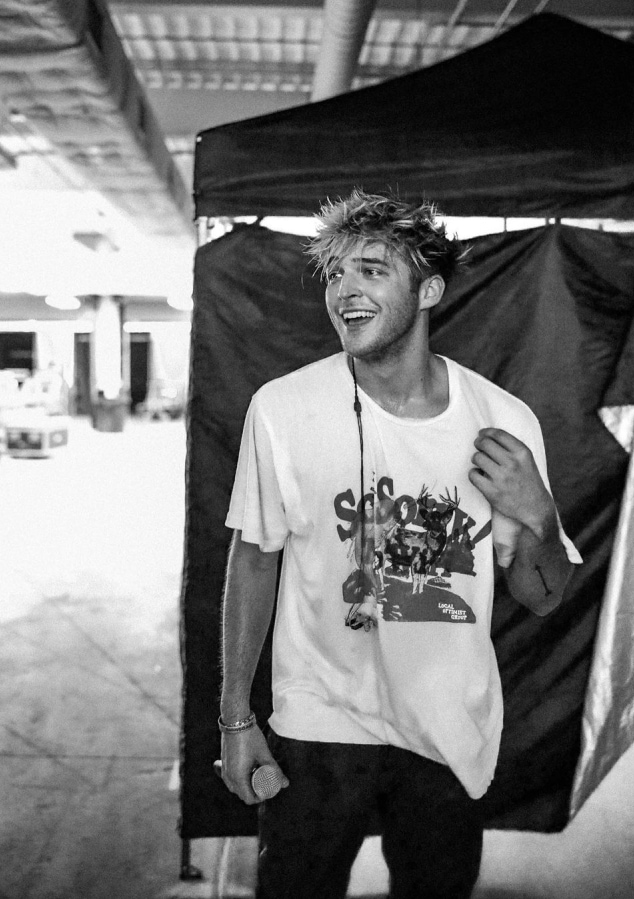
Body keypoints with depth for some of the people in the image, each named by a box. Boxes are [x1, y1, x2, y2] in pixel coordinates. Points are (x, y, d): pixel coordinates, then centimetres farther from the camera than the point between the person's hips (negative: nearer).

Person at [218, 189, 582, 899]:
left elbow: (541, 599, -1)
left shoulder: (505, 421, -11)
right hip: (321, 727, -2)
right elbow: (254, 560, -4)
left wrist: (535, 518, -22)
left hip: (454, 735, 2)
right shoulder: (281, 408, -16)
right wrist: (236, 716, -1)